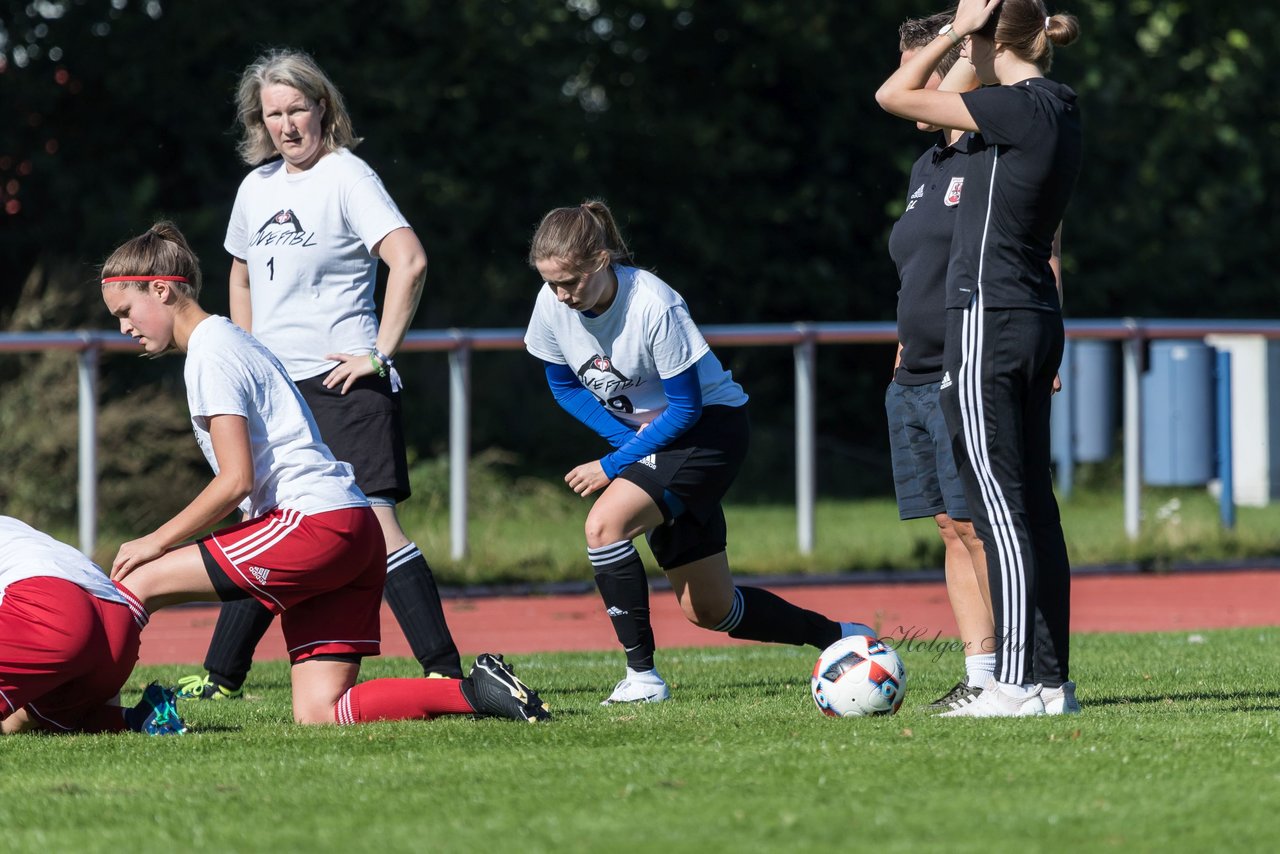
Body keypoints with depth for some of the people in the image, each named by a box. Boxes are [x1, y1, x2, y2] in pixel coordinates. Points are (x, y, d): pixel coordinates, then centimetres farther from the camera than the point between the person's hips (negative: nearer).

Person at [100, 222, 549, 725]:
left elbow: (236, 480, -13)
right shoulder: (229, 341, 25)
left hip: (315, 523, -9)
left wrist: (157, 542, -6)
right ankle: (475, 693, -8)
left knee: (138, 582, -7)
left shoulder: (210, 353, -5)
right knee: (317, 715, -1)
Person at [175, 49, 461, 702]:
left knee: (372, 522, -16)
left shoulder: (347, 177, -8)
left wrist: (380, 353, -18)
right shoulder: (257, 187, 15)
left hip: (342, 385, -7)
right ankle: (221, 677, 22)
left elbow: (410, 261, -19)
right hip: (276, 390, 7)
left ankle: (445, 670, -18)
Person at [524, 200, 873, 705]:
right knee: (707, 610, 10)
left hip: (711, 425, -7)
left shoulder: (653, 307, -29)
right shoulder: (552, 306, -12)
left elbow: (686, 407, -22)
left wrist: (613, 465, -22)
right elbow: (565, 386, 4)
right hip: (641, 437, 7)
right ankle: (837, 637, 28)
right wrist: (627, 443, -10)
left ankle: (643, 676, -22)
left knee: (604, 524, -29)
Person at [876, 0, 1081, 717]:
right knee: (1034, 504, 9)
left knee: (1001, 507, -8)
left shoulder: (1019, 106, -14)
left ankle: (1016, 684, -10)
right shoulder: (1058, 110, 14)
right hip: (1038, 321, 9)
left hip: (989, 324, -9)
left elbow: (893, 96, -9)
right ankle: (1053, 680, 11)